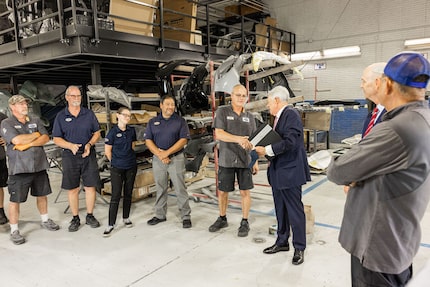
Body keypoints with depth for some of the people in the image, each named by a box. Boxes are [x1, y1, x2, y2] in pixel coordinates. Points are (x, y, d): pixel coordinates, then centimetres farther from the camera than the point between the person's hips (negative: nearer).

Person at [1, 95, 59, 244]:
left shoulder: (36, 121, 10)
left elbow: (46, 138, -2)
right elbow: (17, 140, -19)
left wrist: (28, 144, -15)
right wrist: (35, 135, -5)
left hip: (39, 166, 4)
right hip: (19, 169, -4)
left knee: (42, 194, 16)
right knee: (15, 200, 1)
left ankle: (45, 221, 34)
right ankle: (14, 231, 13)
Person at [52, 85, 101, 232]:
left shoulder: (89, 114, 5)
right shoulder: (61, 116, 2)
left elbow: (97, 133, 9)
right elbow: (56, 139, 2)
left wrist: (89, 144, -10)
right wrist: (70, 145, -17)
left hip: (88, 155, 1)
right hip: (70, 156, 0)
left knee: (90, 187, 3)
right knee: (73, 189, 5)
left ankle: (90, 216, 18)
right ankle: (75, 218, 19)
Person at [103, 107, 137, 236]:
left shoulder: (132, 131, 3)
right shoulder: (113, 132, -10)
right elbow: (107, 151, -3)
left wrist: (129, 158, 11)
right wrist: (116, 162, 5)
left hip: (131, 166, 4)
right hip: (117, 168, -4)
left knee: (128, 193, 12)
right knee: (116, 195, -4)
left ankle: (126, 218, 28)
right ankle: (111, 224, 3)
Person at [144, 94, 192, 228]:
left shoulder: (180, 121, 2)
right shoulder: (153, 122, 9)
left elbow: (183, 140, -7)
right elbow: (148, 140, 3)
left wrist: (167, 152, -14)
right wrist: (159, 154, -11)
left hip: (176, 158, -3)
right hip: (157, 159, 3)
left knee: (180, 189, -2)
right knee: (160, 189, 12)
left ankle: (186, 216, 7)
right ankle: (160, 215, 25)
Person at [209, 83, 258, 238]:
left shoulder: (249, 116, 9)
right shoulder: (222, 111, -1)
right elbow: (218, 134, -13)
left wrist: (256, 161, 6)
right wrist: (238, 139, -27)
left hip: (245, 160, 2)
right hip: (226, 160, -1)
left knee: (245, 191, 4)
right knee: (222, 191, 9)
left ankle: (245, 222, 18)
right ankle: (222, 219, 29)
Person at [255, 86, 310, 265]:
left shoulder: (291, 115, -14)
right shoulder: (278, 117, 15)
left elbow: (289, 142, -25)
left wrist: (267, 150, -21)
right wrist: (264, 149, 2)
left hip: (290, 171, -9)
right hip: (278, 171, 10)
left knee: (294, 210, 1)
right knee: (280, 210, 17)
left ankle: (299, 247, 14)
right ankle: (282, 242, 30)